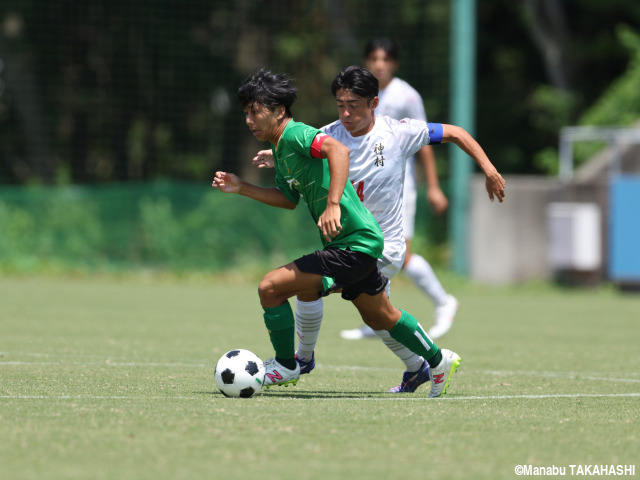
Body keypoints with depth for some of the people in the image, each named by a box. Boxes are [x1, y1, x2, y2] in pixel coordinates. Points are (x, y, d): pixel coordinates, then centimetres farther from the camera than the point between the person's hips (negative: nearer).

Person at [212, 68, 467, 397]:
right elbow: (288, 198, 25)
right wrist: (241, 188, 17)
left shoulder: (295, 135, -18)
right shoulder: (279, 151, 12)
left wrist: (333, 204, -44)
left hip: (355, 244, -11)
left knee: (270, 287, -13)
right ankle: (438, 361, 41)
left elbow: (339, 149, -36)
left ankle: (285, 366, 4)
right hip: (359, 240, 11)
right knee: (379, 318, 25)